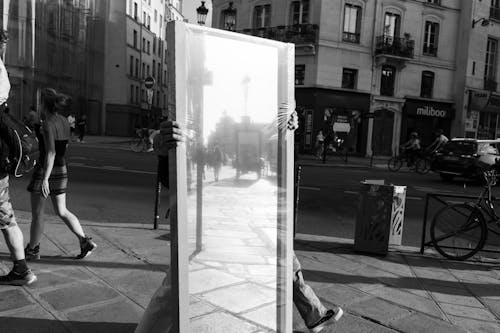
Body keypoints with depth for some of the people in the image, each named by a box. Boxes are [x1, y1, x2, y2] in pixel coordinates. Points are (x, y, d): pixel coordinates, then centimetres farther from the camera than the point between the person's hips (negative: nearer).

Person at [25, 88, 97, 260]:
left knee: (37, 213, 8)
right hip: (61, 169, 7)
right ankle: (85, 241, 4)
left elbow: (50, 153, -24)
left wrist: (45, 179, -25)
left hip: (45, 170, -7)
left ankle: (32, 249, 22)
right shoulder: (64, 121, 6)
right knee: (62, 211, 13)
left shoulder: (47, 124, -17)